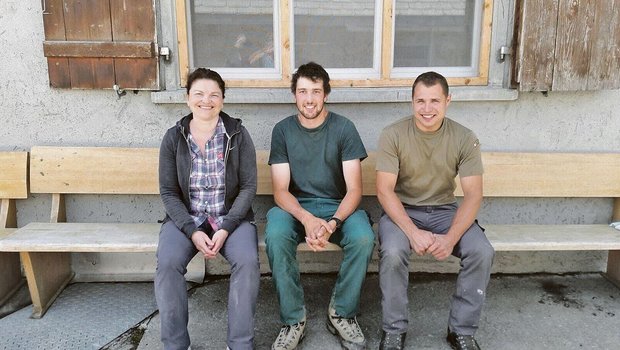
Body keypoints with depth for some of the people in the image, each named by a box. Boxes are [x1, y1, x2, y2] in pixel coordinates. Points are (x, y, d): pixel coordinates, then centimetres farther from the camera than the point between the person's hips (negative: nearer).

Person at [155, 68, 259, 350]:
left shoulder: (238, 134, -3)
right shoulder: (173, 137, 1)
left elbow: (248, 187, -4)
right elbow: (168, 192, 0)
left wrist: (226, 228, -16)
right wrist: (192, 231, -15)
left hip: (231, 217, -1)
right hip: (186, 219, 1)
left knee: (247, 261, -29)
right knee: (167, 263, -28)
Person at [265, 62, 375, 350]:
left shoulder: (343, 128, -4)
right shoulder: (283, 130, -1)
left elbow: (354, 189, -9)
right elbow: (280, 190, -7)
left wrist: (333, 223, -29)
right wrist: (307, 219, -28)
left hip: (337, 206, 0)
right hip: (295, 207, 1)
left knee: (363, 238, -31)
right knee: (275, 235, -32)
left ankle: (342, 313, -7)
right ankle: (293, 320, -15)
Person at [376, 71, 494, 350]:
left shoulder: (465, 139, -8)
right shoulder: (393, 135, -12)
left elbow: (473, 195, -11)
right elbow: (384, 190, -16)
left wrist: (451, 238, -27)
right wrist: (413, 232, -28)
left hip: (445, 210, 2)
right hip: (402, 210, -2)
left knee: (482, 252, -23)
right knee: (392, 252, -32)